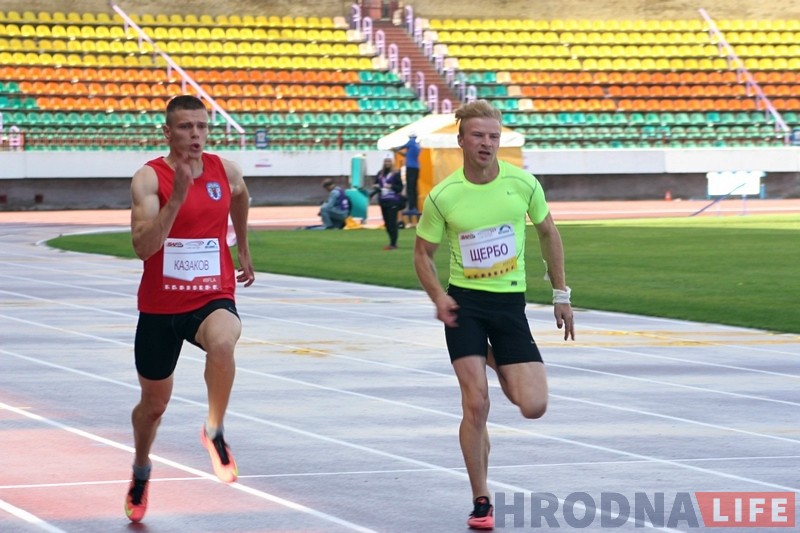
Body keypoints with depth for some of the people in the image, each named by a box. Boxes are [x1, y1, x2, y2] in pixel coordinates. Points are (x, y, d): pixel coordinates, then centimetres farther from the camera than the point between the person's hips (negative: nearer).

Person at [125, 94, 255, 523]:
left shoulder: (226, 171, -1)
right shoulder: (149, 178, -13)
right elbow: (143, 246, -26)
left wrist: (244, 250, 31)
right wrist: (177, 197, -33)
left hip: (213, 298, 1)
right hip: (159, 306, -1)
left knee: (222, 342, -37)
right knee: (154, 403, 15)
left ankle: (214, 431, -16)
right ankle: (141, 471, 45)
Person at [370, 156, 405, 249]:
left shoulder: (396, 173, -5)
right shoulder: (380, 174, 9)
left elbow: (400, 187, -5)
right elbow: (377, 186, 14)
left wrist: (391, 186, -20)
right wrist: (373, 193, -4)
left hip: (393, 201, -6)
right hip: (383, 201, 6)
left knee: (392, 222, -10)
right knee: (387, 223, 9)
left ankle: (393, 244, -9)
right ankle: (392, 243, 18)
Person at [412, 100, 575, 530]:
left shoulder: (522, 183, -5)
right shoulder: (442, 196, -9)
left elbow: (548, 233, 11)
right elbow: (423, 252, 4)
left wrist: (561, 293, 11)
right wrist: (438, 297, -13)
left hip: (510, 302, 2)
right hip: (464, 303, -1)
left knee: (533, 407, -7)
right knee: (476, 405, -12)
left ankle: (499, 368, 29)